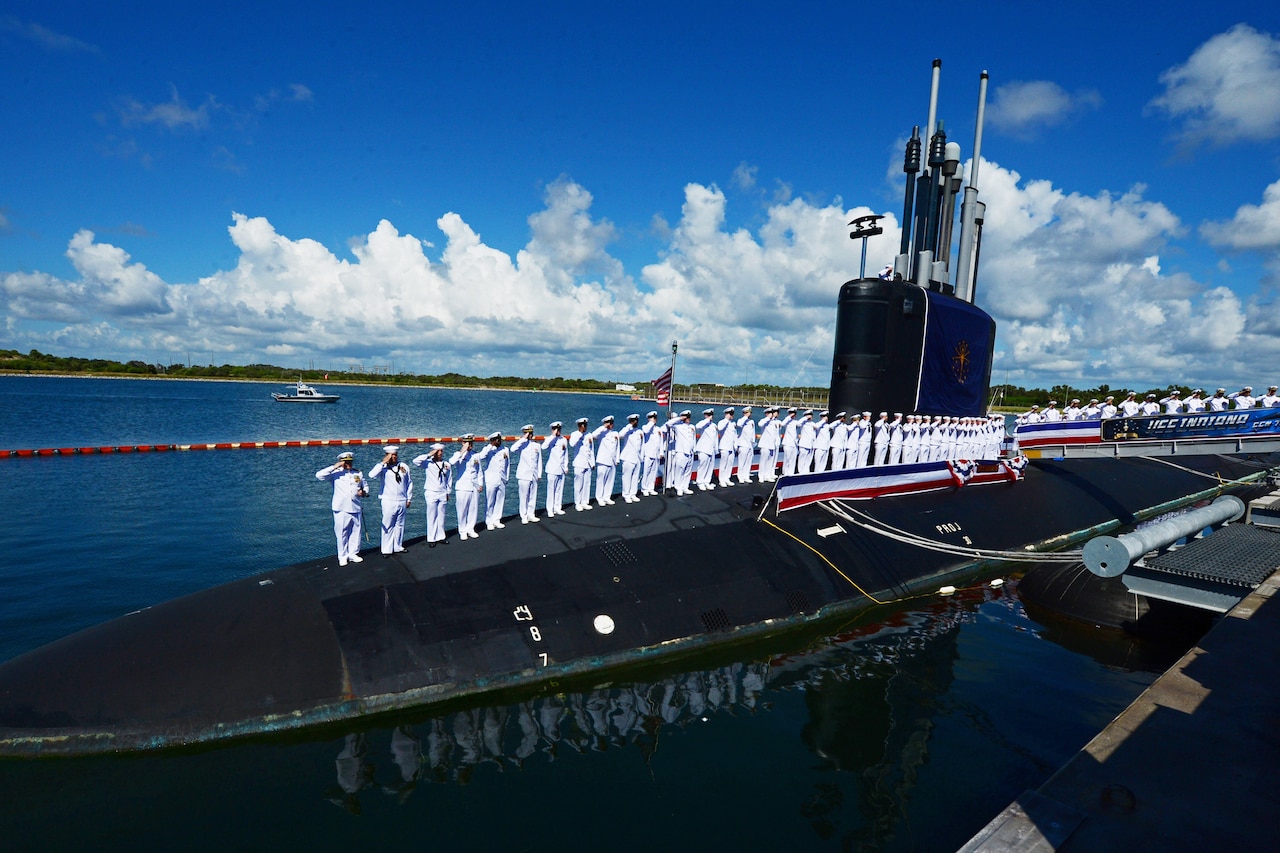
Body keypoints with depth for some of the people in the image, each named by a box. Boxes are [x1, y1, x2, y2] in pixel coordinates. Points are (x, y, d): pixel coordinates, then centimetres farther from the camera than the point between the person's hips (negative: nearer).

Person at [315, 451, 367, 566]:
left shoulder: (358, 473, 11)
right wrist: (334, 467, -17)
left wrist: (364, 492, -2)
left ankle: (353, 554, 22)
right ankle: (342, 556, 14)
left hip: (356, 508, 4)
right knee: (342, 533, 2)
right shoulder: (336, 473, -2)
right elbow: (319, 475, -15)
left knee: (355, 532, 9)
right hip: (341, 509, -4)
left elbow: (365, 487, 20)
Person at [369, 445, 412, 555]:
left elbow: (409, 482, 15)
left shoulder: (404, 466, 6)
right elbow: (372, 475, -25)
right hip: (388, 501, -4)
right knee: (388, 526, 1)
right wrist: (383, 462, -21)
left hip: (402, 501, 4)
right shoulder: (383, 468, -6)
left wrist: (409, 498, 14)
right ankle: (387, 550, 11)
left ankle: (398, 547, 25)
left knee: (400, 525, 13)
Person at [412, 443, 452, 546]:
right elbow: (415, 461, -22)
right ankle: (431, 538, 10)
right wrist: (429, 455, -19)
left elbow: (449, 479, 13)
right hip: (431, 493, -3)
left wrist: (448, 492, 13)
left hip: (443, 494, 3)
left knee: (441, 516, 10)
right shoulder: (428, 463, -6)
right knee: (432, 517, 2)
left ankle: (440, 536, 22)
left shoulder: (446, 464, 4)